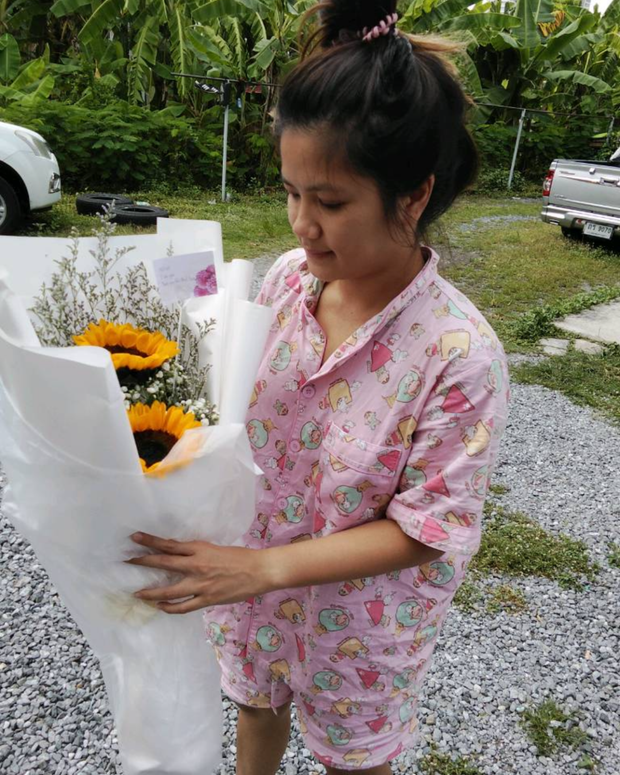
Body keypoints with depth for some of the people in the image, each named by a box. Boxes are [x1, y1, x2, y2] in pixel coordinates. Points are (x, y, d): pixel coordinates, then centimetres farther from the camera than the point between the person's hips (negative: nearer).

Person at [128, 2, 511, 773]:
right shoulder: (288, 276, -14)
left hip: (355, 618, -4)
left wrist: (265, 568, -30)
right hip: (249, 573, 5)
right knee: (256, 704, 32)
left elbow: (425, 531, -24)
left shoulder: (459, 352, -30)